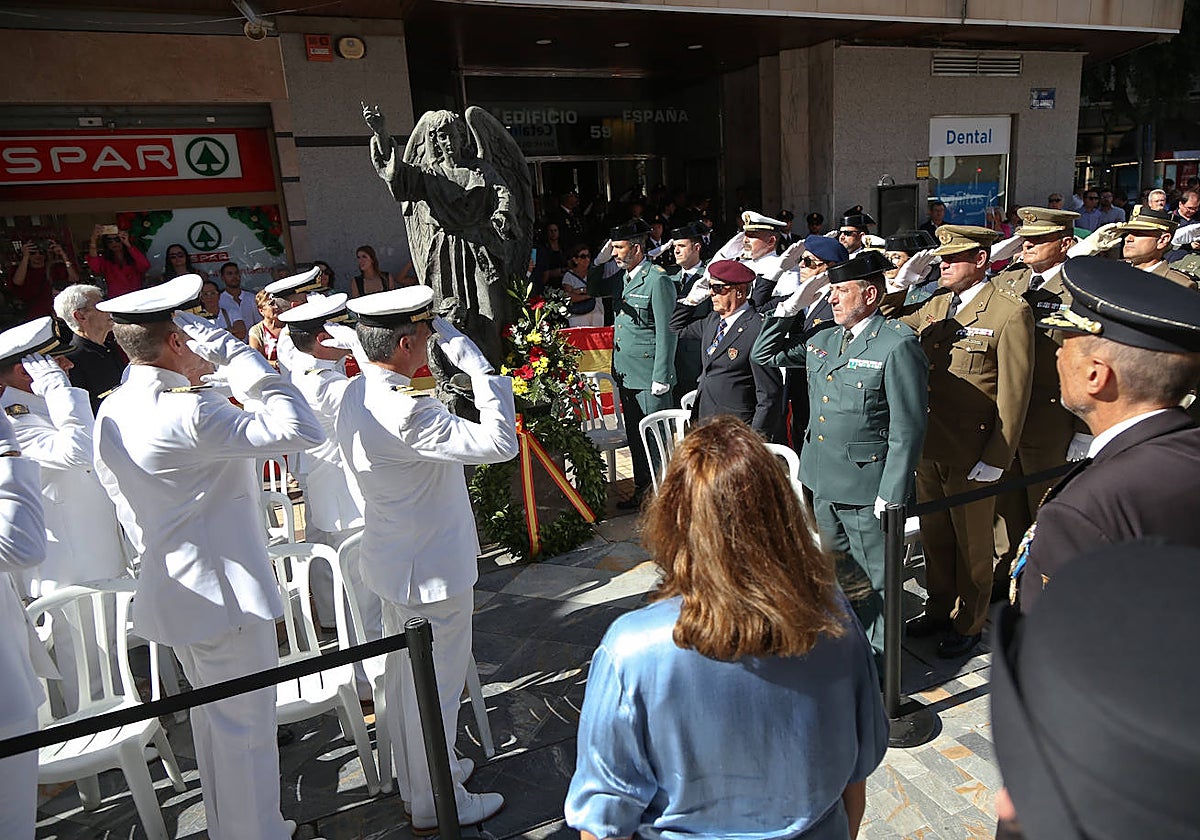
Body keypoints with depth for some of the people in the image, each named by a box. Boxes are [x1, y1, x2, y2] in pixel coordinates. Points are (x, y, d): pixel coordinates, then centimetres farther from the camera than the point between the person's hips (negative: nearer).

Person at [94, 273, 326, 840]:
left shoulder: (111, 412, 5)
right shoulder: (190, 412, -26)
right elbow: (302, 430, -31)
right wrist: (233, 351, -25)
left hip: (173, 587, 10)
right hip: (225, 592, -10)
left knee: (213, 717, 25)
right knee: (246, 727, 6)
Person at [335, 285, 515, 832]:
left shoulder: (355, 394, 0)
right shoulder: (404, 412, -31)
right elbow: (499, 443, -33)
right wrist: (476, 364, -27)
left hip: (393, 561, 10)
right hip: (432, 571, -10)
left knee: (404, 677, 24)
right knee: (436, 689, 9)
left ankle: (417, 777, 45)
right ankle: (436, 805, 29)